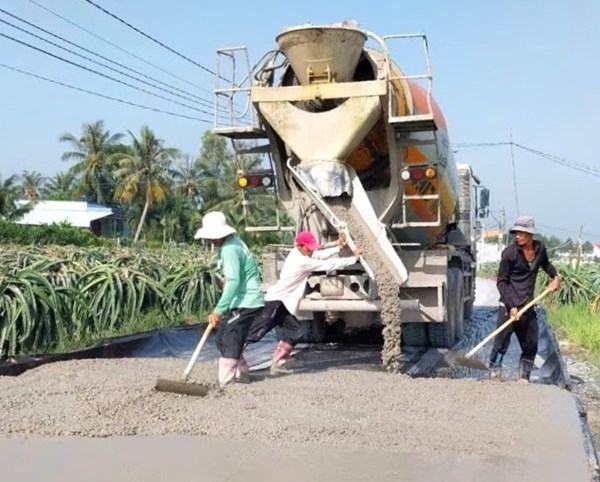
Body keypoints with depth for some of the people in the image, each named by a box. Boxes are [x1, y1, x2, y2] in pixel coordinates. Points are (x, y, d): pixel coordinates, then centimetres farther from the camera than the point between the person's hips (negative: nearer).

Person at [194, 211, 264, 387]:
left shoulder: (230, 249, -18)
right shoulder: (233, 243, 12)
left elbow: (234, 281, -26)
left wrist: (218, 310, -26)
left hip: (246, 302, -10)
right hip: (241, 301, 10)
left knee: (230, 343, -10)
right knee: (221, 338, 15)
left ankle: (225, 384, -7)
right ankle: (242, 375, 25)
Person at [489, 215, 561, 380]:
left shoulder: (540, 248, 3)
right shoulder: (510, 253, -12)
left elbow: (545, 263, 28)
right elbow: (501, 282, -9)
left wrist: (555, 276, 11)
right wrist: (511, 306, -17)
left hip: (529, 308, 6)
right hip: (509, 307, -6)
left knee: (531, 347, 13)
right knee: (501, 345, -5)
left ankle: (524, 379, 27)